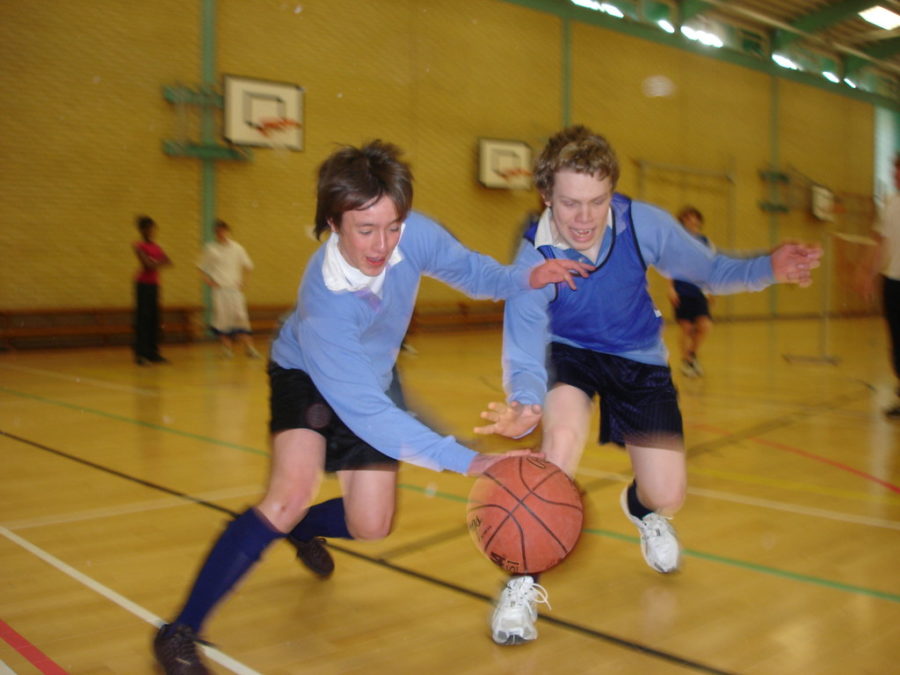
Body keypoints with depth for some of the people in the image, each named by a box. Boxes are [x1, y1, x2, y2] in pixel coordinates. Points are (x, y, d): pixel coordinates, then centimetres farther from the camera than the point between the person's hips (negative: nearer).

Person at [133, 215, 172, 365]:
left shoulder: (157, 247, 12)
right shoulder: (138, 246, -7)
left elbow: (168, 262, 0)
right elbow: (148, 265, -18)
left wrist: (155, 263, -13)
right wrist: (160, 262, -4)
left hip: (154, 284, 7)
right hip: (143, 284, -6)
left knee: (154, 320, 7)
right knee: (143, 319, -6)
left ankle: (153, 353, 13)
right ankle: (140, 354, -4)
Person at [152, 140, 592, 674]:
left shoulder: (414, 235, -27)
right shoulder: (324, 303, -40)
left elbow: (470, 270, -6)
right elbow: (361, 409, -41)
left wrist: (525, 279, -27)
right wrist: (466, 460, -48)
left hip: (372, 379, 5)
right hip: (307, 376, -5)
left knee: (370, 528, 2)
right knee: (292, 491, -30)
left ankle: (302, 530, 38)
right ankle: (181, 632, -19)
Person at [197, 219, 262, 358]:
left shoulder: (237, 248, 5)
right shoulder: (210, 248, 3)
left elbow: (247, 266, 14)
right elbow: (202, 268, 9)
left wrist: (242, 282, 4)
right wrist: (209, 281, -3)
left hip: (235, 288, 0)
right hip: (219, 288, 0)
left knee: (240, 316, -7)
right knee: (222, 317, -1)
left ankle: (248, 346, -4)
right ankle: (226, 346, 10)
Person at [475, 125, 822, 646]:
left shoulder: (643, 223, -23)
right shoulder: (533, 259, -28)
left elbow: (709, 271, -10)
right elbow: (525, 357, -32)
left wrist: (768, 269, -28)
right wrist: (524, 406, -53)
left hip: (638, 358, 2)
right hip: (567, 353, -2)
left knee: (668, 497, -3)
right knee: (563, 438, -35)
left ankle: (642, 507, 40)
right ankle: (524, 580, -16)